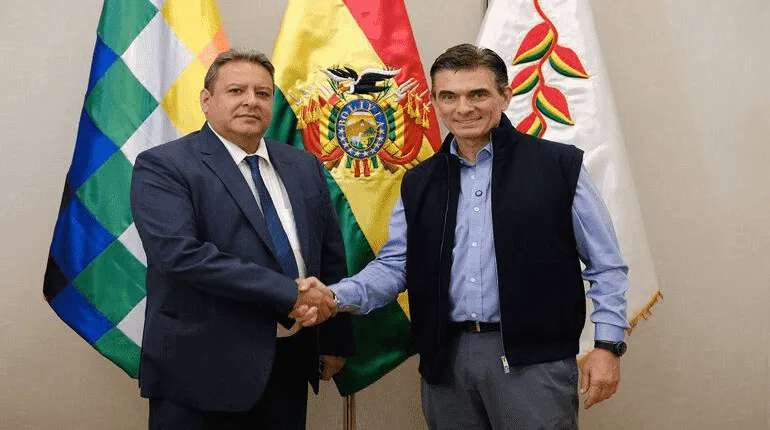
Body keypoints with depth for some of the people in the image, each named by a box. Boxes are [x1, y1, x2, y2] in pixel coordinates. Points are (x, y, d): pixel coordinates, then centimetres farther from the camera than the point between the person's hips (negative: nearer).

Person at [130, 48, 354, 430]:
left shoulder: (304, 167, 9)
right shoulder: (162, 167, -8)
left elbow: (332, 257, 13)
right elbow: (181, 254, -22)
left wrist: (335, 340, 11)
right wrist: (288, 294, -22)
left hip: (291, 363, 5)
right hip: (203, 369, -5)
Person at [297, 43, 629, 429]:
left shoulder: (559, 165, -1)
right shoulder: (418, 183, 10)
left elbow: (604, 264, 1)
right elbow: (395, 264, 8)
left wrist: (607, 344, -6)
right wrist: (337, 296, -9)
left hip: (532, 357, -3)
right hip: (446, 357, 4)